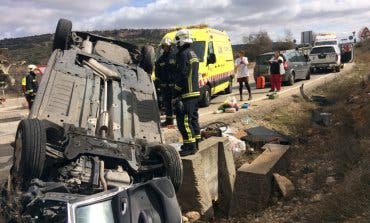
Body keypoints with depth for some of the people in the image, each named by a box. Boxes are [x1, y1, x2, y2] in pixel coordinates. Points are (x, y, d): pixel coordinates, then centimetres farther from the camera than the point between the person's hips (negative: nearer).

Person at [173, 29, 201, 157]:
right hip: (195, 92, 10)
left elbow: (181, 76, -20)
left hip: (186, 94, -10)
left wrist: (176, 94, -17)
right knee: (193, 118, 16)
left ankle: (190, 146, -5)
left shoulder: (183, 54, -14)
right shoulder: (193, 54, 17)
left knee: (184, 120, -7)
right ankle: (195, 143, 25)